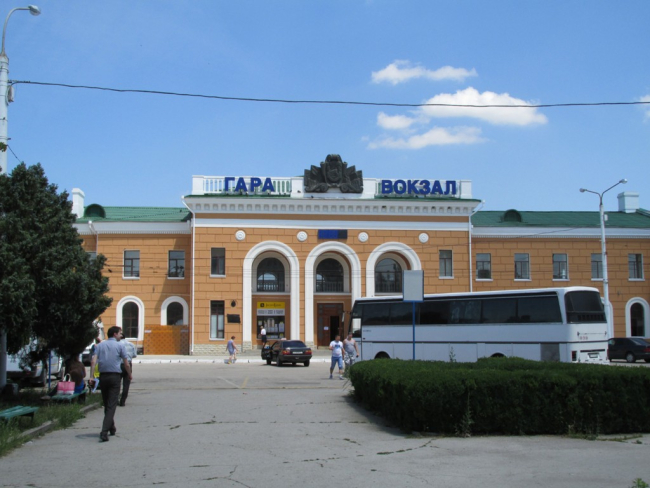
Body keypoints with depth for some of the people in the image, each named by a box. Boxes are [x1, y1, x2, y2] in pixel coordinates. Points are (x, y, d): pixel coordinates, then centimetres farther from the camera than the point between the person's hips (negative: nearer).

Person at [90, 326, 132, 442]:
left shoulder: (100, 345, 9)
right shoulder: (119, 346, 0)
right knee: (112, 405, -5)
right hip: (115, 376, -4)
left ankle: (111, 428, 28)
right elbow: (126, 364, 1)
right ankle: (104, 432, -17)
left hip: (103, 376, 4)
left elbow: (93, 361, -4)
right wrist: (130, 375, 17)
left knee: (106, 404, 17)